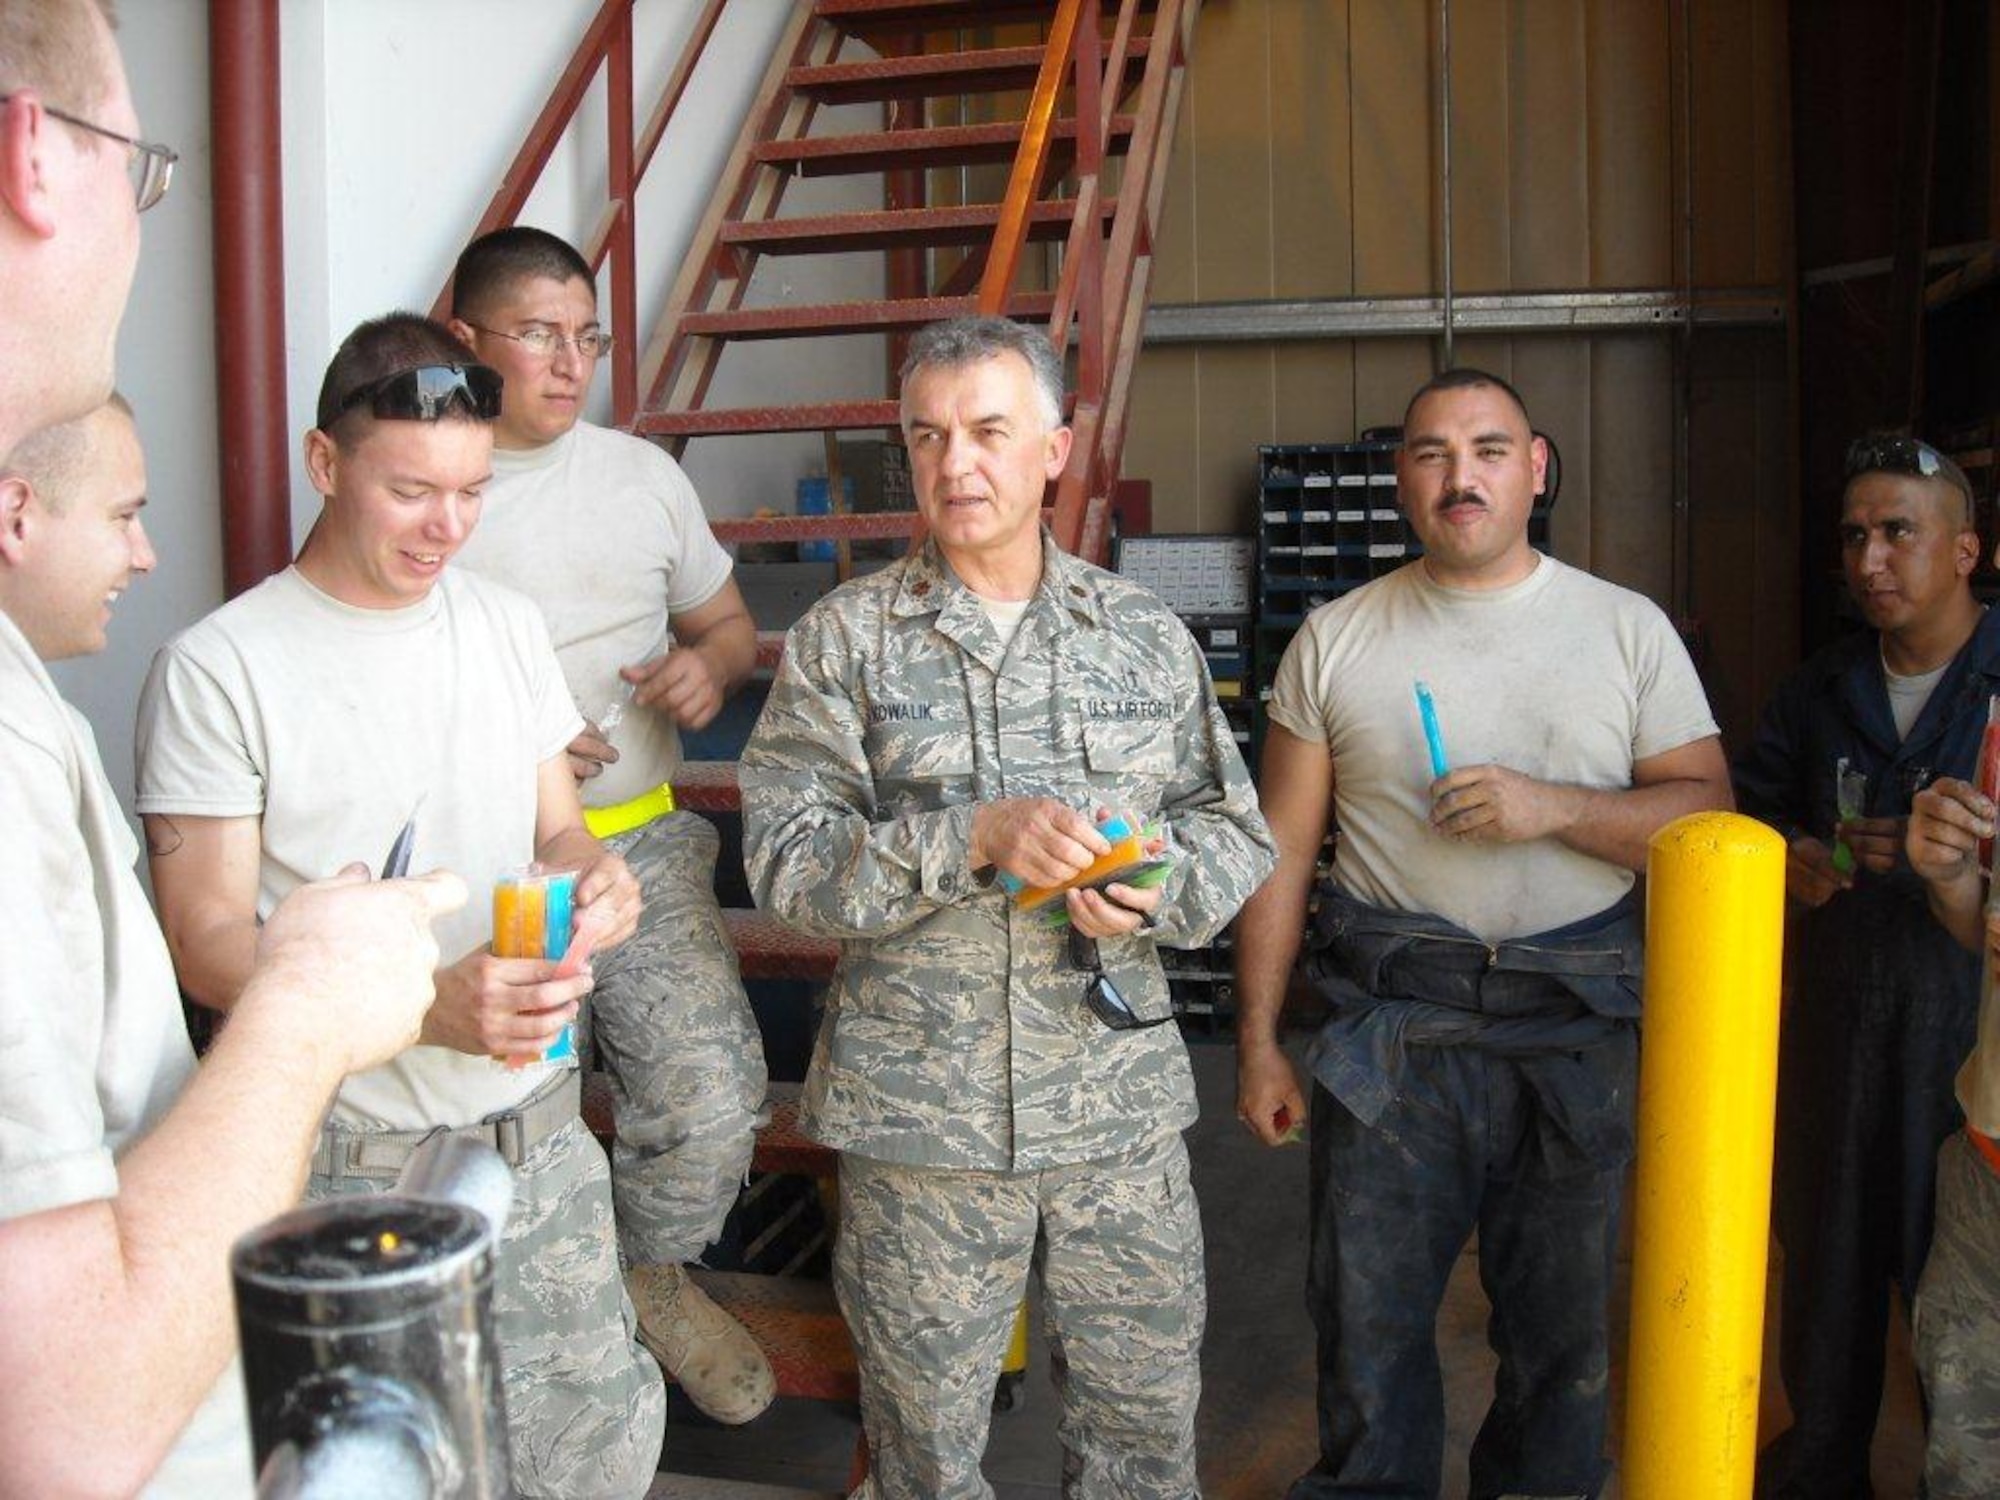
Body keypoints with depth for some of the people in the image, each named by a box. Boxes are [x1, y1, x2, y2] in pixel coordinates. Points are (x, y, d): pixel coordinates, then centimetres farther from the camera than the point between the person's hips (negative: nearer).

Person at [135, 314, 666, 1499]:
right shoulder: (219, 668, -10)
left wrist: (595, 878, -10)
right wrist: (426, 1008, -27)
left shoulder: (511, 625, 7)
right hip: (352, 1168, -4)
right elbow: (208, 941, -12)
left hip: (542, 1135, 5)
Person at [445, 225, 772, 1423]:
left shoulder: (643, 473, 11)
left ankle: (654, 1271, 22)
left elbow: (726, 621, 22)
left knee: (712, 1100, -8)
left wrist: (710, 665, -3)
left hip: (638, 842, 3)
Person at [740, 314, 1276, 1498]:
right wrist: (978, 837, -23)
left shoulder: (1146, 634, 6)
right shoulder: (846, 638, -2)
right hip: (921, 1105, -2)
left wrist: (1157, 890, -13)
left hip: (1122, 1099, 2)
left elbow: (1237, 828, 9)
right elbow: (787, 857, -10)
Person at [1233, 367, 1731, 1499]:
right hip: (1390, 1026, 0)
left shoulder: (1630, 630, 4)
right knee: (1369, 1321, 7)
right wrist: (1258, 1042, 1)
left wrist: (1554, 806, -16)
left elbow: (1708, 812, 1)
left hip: (1576, 1033, 1)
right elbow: (1282, 850, 4)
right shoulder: (1336, 641, 4)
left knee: (1563, 1327, 13)